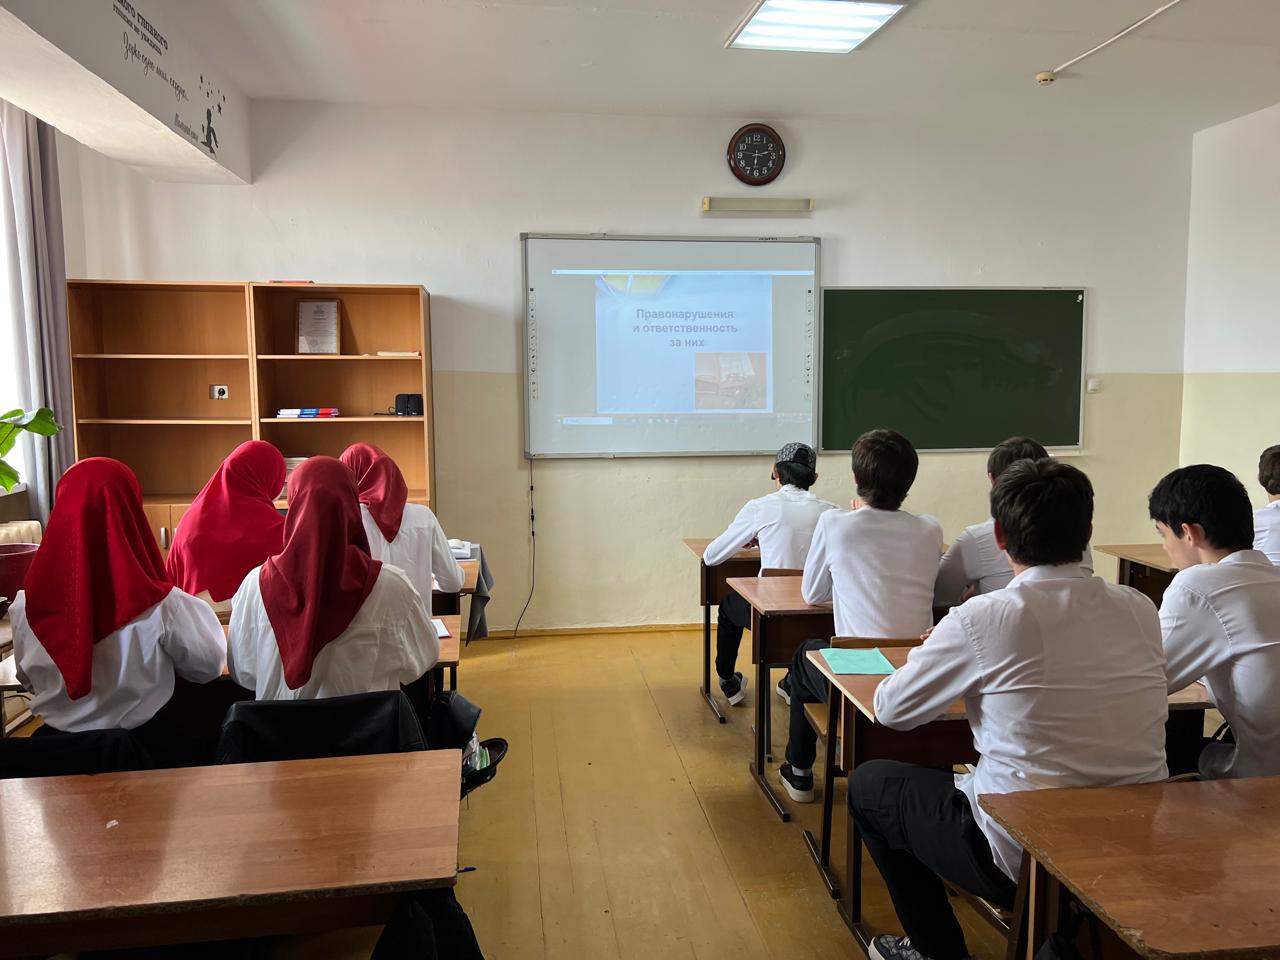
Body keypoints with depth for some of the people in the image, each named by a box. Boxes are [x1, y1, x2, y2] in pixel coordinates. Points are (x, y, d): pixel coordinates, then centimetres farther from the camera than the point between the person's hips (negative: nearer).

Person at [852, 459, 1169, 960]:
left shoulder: (983, 618, -19)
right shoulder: (1141, 610, -4)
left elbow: (891, 710, -7)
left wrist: (933, 656, 13)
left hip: (1024, 860, -6)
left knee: (868, 783, 15)